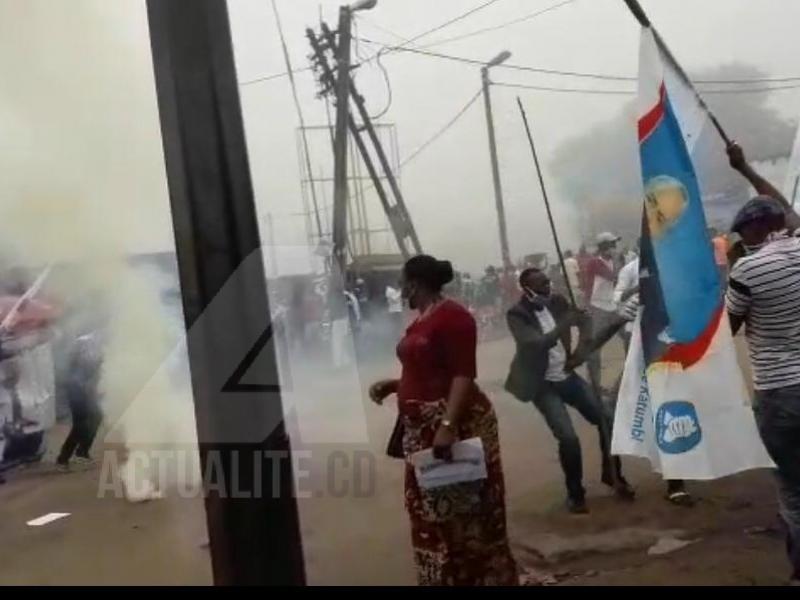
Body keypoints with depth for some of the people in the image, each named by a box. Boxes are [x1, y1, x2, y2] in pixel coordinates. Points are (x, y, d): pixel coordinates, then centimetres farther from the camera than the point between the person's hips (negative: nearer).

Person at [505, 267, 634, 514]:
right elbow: (536, 343, -31)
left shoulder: (556, 302, -1)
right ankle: (575, 494, 7)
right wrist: (565, 324, -38)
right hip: (543, 385, -6)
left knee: (606, 420, 7)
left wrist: (581, 346, -6)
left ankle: (612, 475, 30)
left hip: (567, 376, 6)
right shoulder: (516, 315, -18)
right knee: (568, 438, -16)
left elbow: (584, 319, 10)